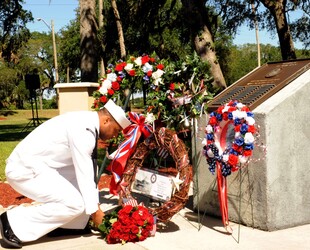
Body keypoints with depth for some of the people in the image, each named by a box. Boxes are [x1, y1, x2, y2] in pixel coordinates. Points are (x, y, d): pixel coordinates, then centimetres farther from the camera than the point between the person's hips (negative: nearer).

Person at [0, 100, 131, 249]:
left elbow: (86, 170, 13)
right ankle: (15, 223, -9)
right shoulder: (83, 130, -20)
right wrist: (94, 210, -9)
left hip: (32, 164, 10)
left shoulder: (87, 122, 10)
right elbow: (84, 174, -18)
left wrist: (95, 203, 13)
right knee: (74, 204, -16)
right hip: (25, 170, -10)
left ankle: (67, 224, 14)